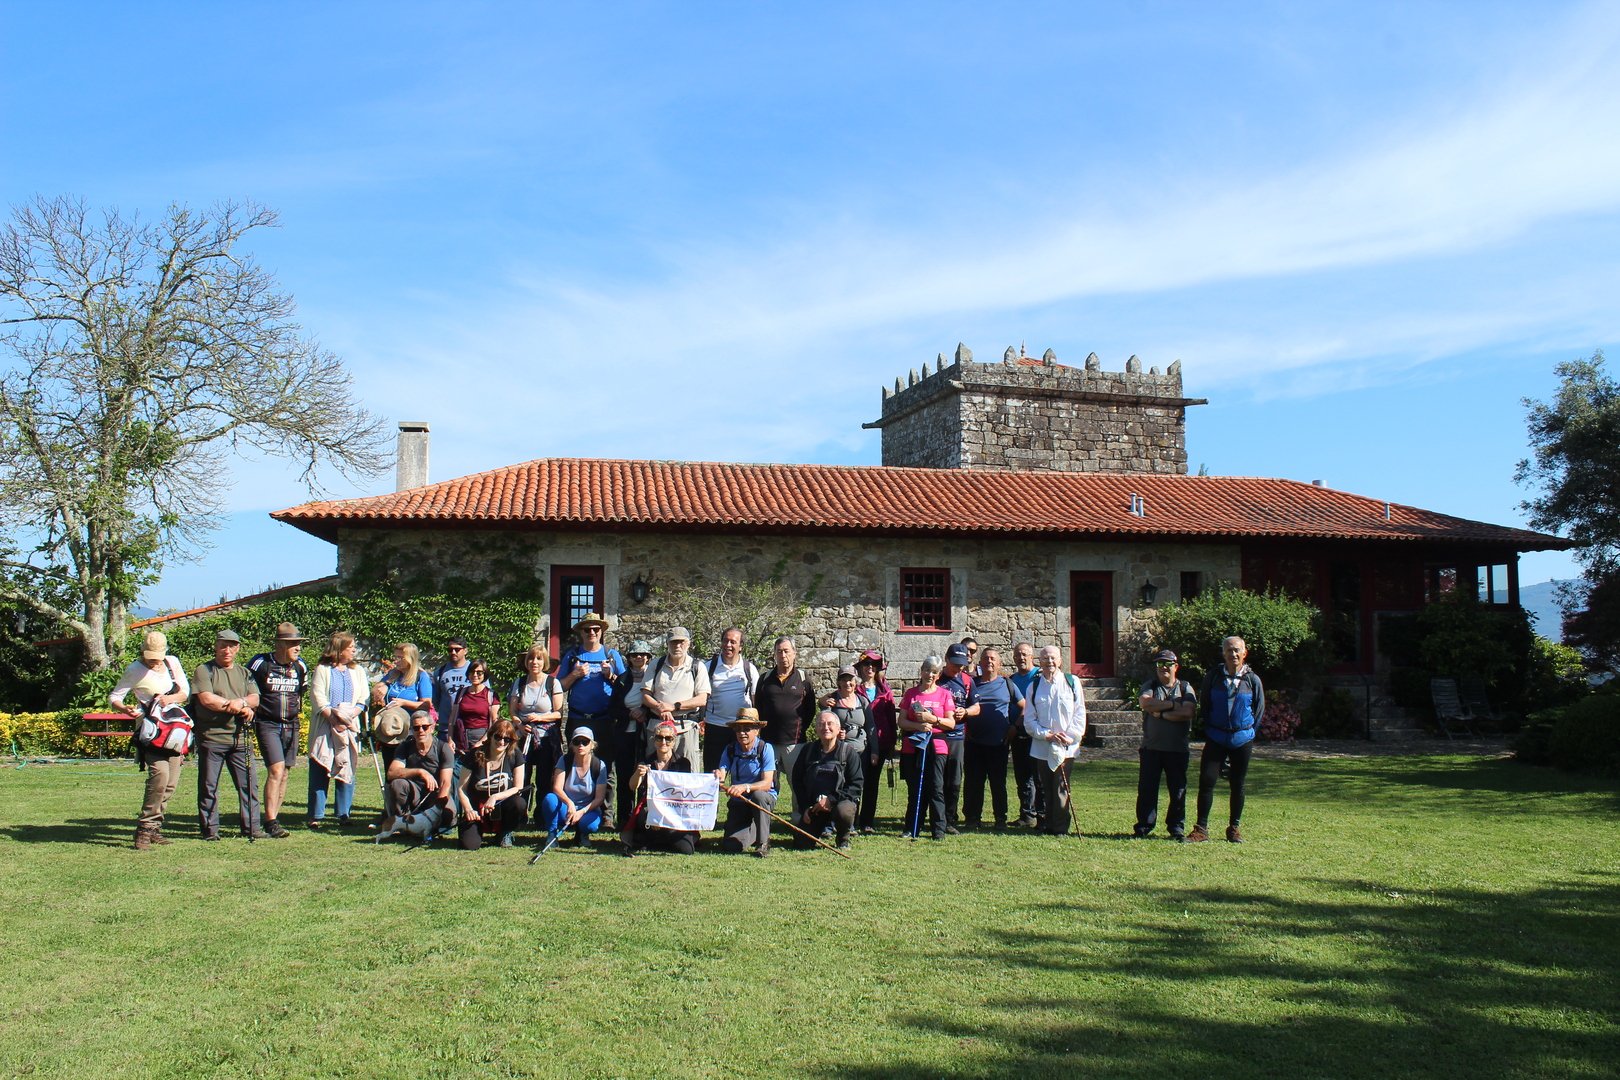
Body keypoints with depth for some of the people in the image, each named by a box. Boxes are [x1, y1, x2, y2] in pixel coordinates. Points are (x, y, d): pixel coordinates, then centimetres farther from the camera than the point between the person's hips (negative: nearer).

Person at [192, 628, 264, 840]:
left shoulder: (244, 672, 18)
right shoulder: (204, 670, 2)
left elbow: (255, 698, 7)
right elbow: (206, 699, -12)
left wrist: (239, 702, -16)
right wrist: (241, 708, -9)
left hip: (240, 738, 4)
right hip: (211, 737, -4)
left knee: (248, 784, 2)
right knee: (209, 786, 2)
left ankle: (252, 827, 7)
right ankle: (210, 829, 11)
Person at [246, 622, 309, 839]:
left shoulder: (300, 666, 7)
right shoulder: (260, 663, -8)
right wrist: (249, 709, -4)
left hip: (291, 725, 5)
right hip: (267, 724, -5)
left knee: (284, 772, 8)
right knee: (276, 770, -15)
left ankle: (274, 815, 18)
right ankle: (271, 822, -13)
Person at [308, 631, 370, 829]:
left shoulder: (358, 671, 13)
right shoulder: (322, 670, 3)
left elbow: (362, 700, 6)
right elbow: (318, 698, -6)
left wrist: (349, 717, -10)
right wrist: (334, 719, -16)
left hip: (349, 727, 3)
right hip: (324, 727, -3)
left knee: (347, 771, 2)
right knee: (319, 770, -3)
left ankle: (344, 815, 7)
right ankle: (316, 816, 1)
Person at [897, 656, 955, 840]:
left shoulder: (944, 694, 6)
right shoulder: (910, 693, 9)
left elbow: (951, 723, 2)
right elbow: (901, 721, 5)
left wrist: (932, 718, -13)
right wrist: (918, 725, -13)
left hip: (936, 747, -1)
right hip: (912, 747, 1)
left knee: (936, 789, -5)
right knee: (914, 790, 6)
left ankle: (939, 830, 1)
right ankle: (912, 828, 14)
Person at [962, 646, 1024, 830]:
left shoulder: (1006, 684, 6)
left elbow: (1024, 707, 9)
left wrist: (1015, 728, 0)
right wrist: (965, 729, 4)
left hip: (999, 742, -1)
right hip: (975, 743, 1)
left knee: (998, 782, 4)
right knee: (973, 782, 3)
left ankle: (1001, 818, 13)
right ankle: (972, 817, 11)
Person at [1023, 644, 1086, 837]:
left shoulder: (1072, 682, 1)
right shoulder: (1034, 686, 5)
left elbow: (1079, 713, 1)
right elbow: (1029, 720, 5)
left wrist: (1069, 737, -9)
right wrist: (1046, 734, -10)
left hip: (1066, 746, -2)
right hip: (1042, 746, 2)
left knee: (1061, 787, -5)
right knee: (1046, 787, 9)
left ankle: (1059, 827, 3)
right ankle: (1049, 823, 21)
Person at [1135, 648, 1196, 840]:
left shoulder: (1185, 688, 6)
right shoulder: (1150, 687, 8)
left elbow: (1188, 712, -13)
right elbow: (1146, 703, -15)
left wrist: (1161, 713, -13)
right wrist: (1172, 704, -13)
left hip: (1177, 749, 0)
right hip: (1151, 747, 0)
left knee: (1178, 790, 3)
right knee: (1146, 789, 2)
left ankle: (1177, 828, 13)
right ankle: (1143, 827, 11)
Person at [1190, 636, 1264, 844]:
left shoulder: (1252, 679, -3)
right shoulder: (1213, 677, -2)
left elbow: (1259, 709, 7)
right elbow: (1204, 704, 8)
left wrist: (1249, 730, 6)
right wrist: (1208, 730, 6)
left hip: (1242, 740, 0)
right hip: (1216, 739, 0)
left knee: (1237, 786, 8)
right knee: (1206, 782, -7)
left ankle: (1234, 828, 21)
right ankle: (1201, 829, 0)